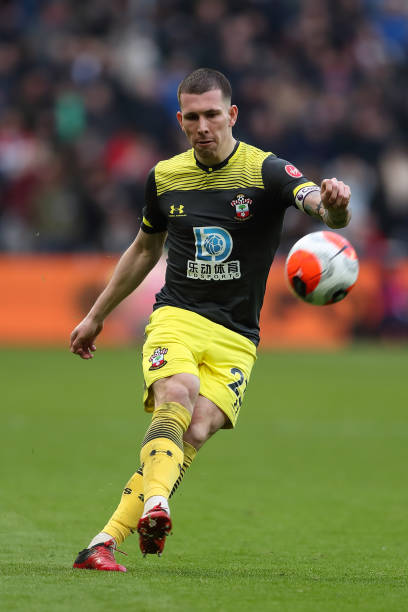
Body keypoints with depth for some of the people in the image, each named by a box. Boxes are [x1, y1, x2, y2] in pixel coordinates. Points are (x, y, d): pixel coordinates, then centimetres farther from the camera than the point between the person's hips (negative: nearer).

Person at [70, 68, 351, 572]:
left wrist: (334, 204, -50)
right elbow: (144, 250, 24)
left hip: (235, 339, -1)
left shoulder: (265, 172, -6)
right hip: (176, 318, 2)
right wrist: (96, 316, 29)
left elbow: (323, 208, -25)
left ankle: (104, 543, -22)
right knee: (176, 397, -30)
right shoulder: (165, 177, 7)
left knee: (197, 431, -21)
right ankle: (155, 505, -51)